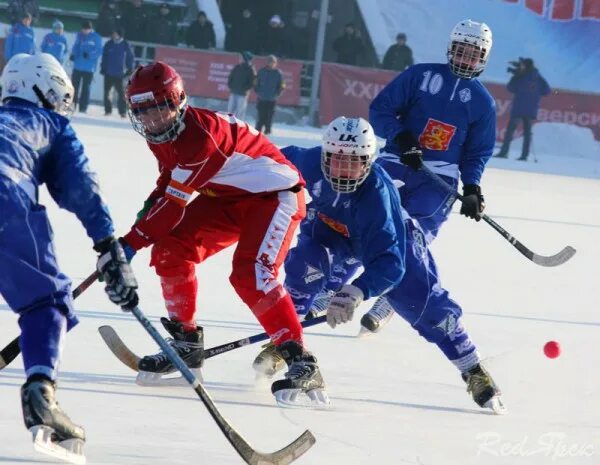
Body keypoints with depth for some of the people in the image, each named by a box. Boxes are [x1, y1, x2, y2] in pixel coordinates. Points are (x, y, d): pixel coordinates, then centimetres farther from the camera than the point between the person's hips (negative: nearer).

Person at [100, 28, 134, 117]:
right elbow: (104, 57, 9)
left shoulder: (126, 45, -1)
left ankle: (122, 111, -4)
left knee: (121, 92, -8)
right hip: (108, 73, 2)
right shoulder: (108, 44, 2)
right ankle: (107, 110, 15)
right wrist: (103, 68, 4)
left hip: (119, 74, -2)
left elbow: (130, 57, 6)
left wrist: (129, 69, 2)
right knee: (107, 91, 5)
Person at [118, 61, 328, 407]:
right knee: (170, 248, -5)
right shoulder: (161, 134, -3)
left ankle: (302, 364, -27)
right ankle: (186, 343, 10)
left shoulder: (202, 135, -33)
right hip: (228, 197, 9)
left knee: (251, 275, -27)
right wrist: (150, 206, -2)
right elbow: (171, 178, 18)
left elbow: (174, 203, -32)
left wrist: (129, 245, -29)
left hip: (275, 194, -9)